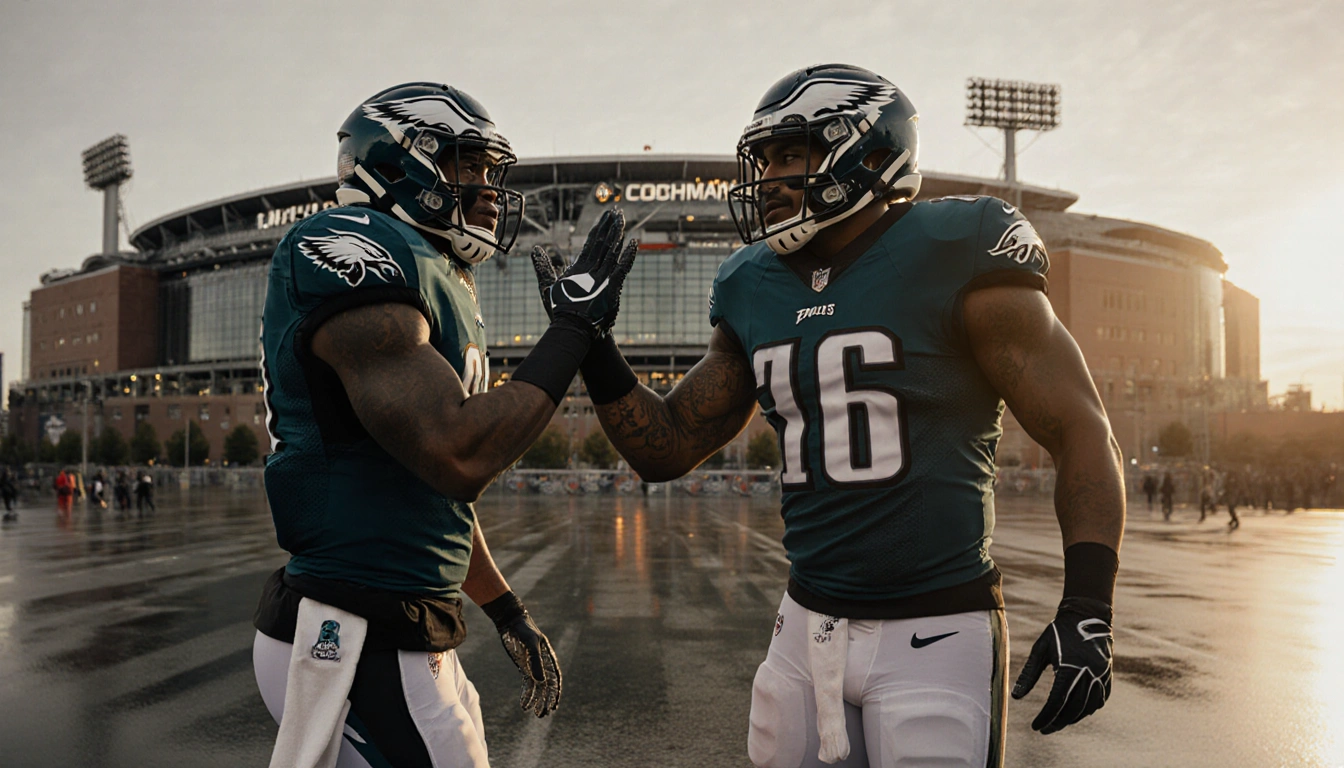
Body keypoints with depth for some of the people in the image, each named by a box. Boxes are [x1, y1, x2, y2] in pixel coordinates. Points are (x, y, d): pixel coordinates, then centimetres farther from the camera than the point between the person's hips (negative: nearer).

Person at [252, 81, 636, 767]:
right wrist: (574, 324, -15)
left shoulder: (433, 278, 16)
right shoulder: (351, 250, -14)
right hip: (355, 650, -9)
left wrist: (508, 616, 24)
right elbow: (458, 456, -25)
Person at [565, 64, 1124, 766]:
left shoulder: (953, 259, -10)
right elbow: (668, 449, 12)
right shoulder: (755, 292, 7)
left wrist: (1086, 607, -16)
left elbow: (1080, 431, -8)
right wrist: (590, 346, 0)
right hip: (807, 624, 6)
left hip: (936, 631, -5)